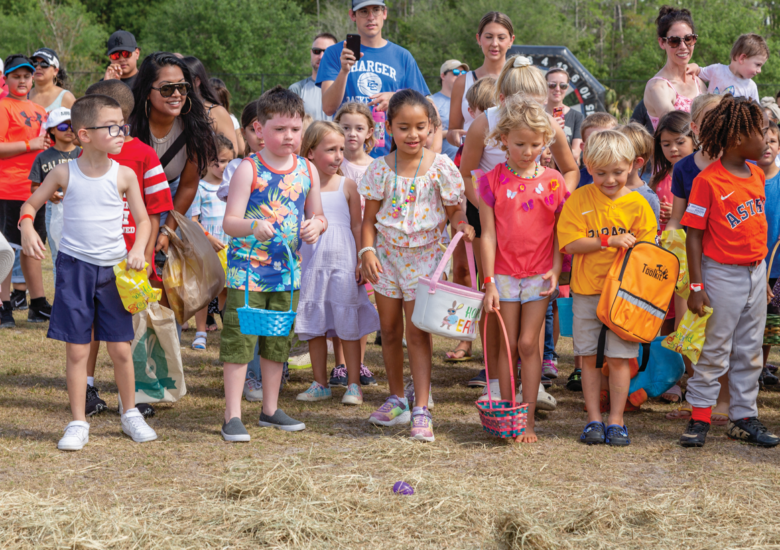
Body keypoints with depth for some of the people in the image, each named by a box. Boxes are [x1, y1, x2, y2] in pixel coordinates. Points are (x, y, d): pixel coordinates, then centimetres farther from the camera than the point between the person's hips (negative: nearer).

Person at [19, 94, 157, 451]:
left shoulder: (124, 175, -3)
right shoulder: (64, 174, -5)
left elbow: (143, 220, 3)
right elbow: (32, 203, 6)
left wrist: (138, 248, -15)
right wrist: (27, 227, -14)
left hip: (115, 269, 1)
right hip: (75, 267, -1)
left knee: (120, 348, 5)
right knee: (76, 350, 2)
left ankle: (130, 414, 25)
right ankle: (78, 423, 12)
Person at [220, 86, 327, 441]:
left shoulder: (307, 171, 5)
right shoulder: (249, 170, -10)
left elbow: (318, 216, 15)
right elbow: (229, 222, -15)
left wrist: (316, 226, -8)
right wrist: (252, 226, -35)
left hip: (287, 270, 5)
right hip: (247, 268, -5)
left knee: (278, 341, 14)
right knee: (239, 340, -6)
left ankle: (271, 410, 27)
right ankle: (232, 416, -1)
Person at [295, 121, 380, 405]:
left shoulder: (347, 185, 1)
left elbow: (357, 226, 4)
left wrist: (361, 262, -1)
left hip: (343, 262, -1)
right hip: (311, 262, 1)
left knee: (349, 326, 1)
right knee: (314, 327, 8)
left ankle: (353, 384, 9)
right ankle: (320, 384, 19)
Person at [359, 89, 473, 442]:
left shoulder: (440, 167, -7)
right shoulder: (381, 169, -4)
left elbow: (453, 210, 2)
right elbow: (369, 217, 1)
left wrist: (463, 225, -19)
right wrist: (367, 250, -12)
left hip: (423, 255, -3)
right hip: (386, 254, 3)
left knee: (418, 332, -6)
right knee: (390, 331, 12)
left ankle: (421, 410, -5)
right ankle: (397, 400, 28)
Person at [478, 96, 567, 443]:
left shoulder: (552, 180, 1)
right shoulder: (493, 180, -2)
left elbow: (560, 231, 6)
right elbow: (489, 234, -2)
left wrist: (556, 269, -7)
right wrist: (489, 282, -6)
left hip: (539, 274, 0)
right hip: (504, 273, 0)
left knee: (528, 343, -3)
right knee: (508, 345, 5)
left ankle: (528, 419, 2)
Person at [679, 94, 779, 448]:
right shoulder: (708, 180, -15)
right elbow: (694, 235, -13)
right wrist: (695, 286, -16)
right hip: (722, 274, -6)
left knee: (750, 352, 11)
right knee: (714, 351, 1)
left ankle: (744, 418, 20)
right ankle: (699, 418, 10)